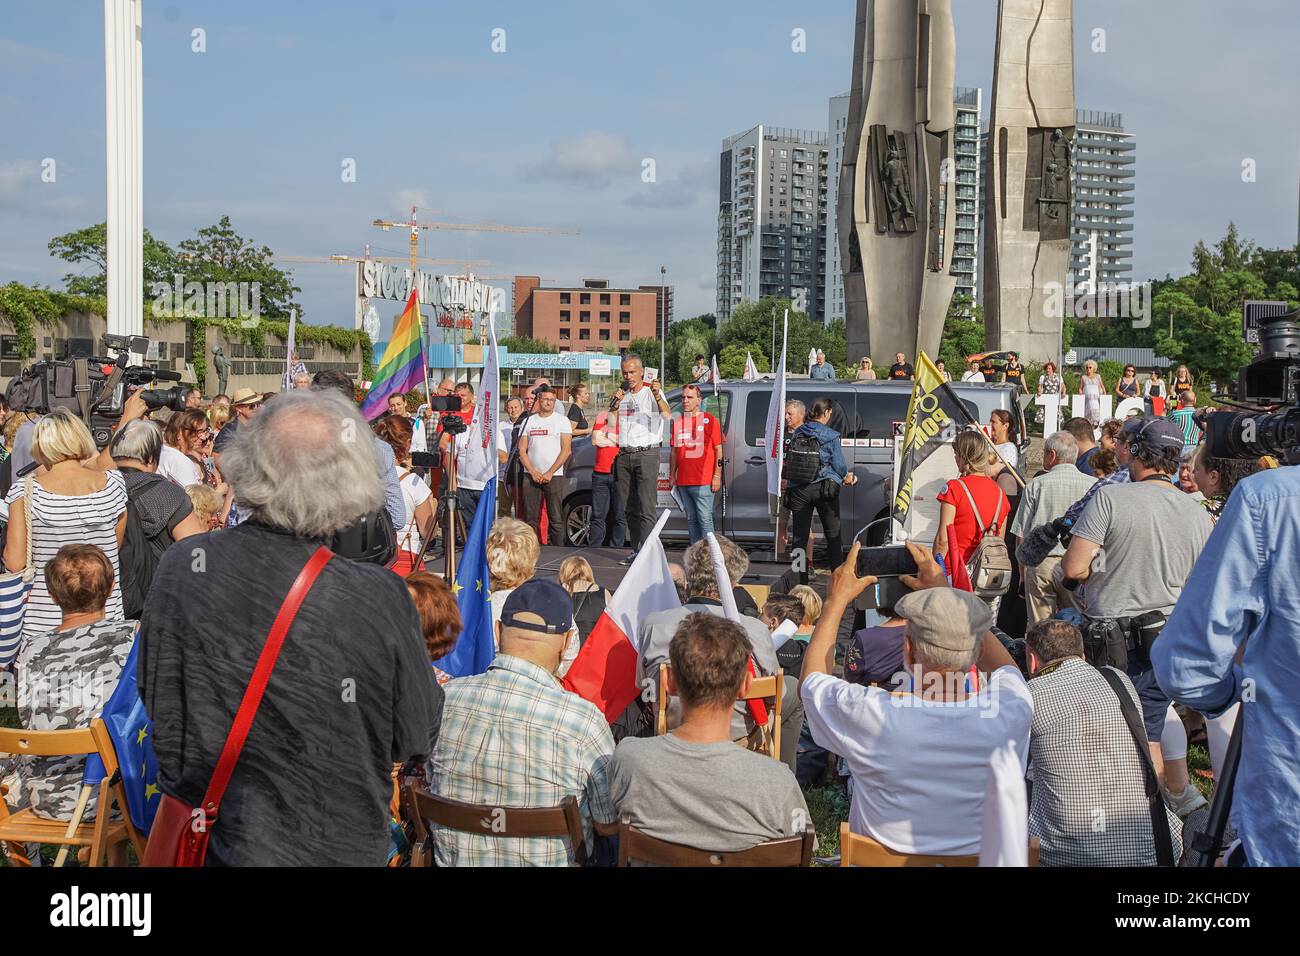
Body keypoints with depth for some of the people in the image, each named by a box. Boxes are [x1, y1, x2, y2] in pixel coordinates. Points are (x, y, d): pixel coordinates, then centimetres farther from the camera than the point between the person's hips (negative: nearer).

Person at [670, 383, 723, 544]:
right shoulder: (677, 421, 14)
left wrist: (717, 476, -9)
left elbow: (718, 450, -3)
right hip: (683, 482, 6)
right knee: (691, 519, 10)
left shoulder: (709, 420, 0)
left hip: (703, 482, -6)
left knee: (705, 519, -8)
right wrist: (672, 476, 13)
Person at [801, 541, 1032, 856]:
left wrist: (837, 600, 5)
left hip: (880, 860, -1)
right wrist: (945, 593, 10)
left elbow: (811, 679, -3)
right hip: (985, 856, 2)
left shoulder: (870, 717, -26)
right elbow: (1003, 664, 5)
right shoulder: (1012, 709, -20)